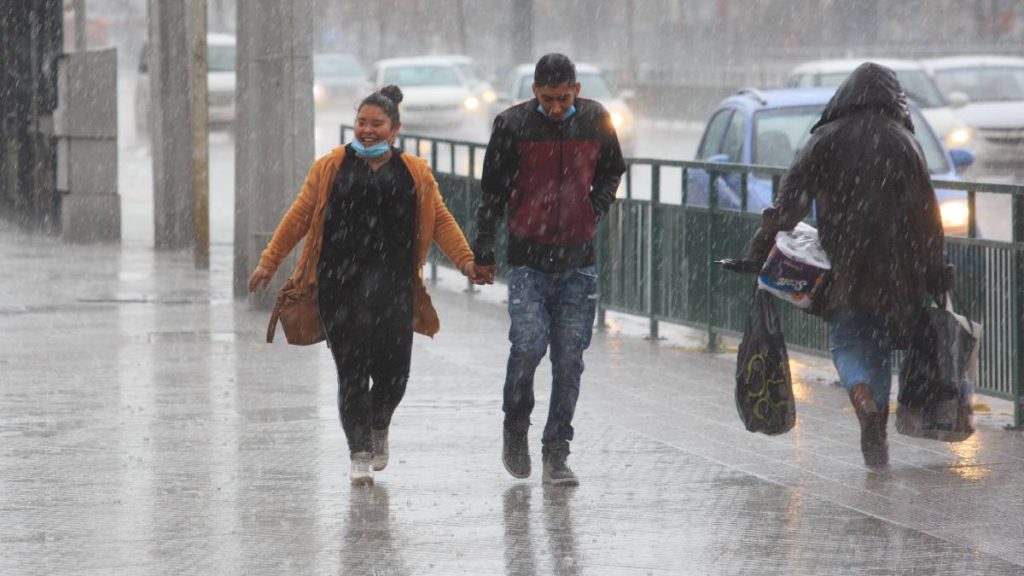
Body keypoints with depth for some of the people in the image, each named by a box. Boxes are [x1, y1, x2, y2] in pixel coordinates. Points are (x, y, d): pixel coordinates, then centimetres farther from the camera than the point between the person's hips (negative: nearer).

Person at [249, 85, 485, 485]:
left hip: (391, 283, 0)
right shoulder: (330, 168, 10)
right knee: (351, 368, -4)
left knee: (392, 368, -7)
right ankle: (360, 453, 1)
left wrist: (466, 260, 1)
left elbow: (441, 221, 14)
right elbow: (298, 218, 11)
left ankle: (379, 426, 24)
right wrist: (268, 264, 8)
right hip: (339, 283, 0)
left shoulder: (415, 173, 13)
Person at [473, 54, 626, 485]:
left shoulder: (596, 121, 3)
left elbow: (612, 170, 22)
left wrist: (597, 205, 5)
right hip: (528, 259, -2)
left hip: (579, 260, 2)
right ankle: (515, 424, 12)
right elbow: (492, 192, 2)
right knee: (528, 345, -15)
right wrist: (483, 253, 3)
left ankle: (556, 453, 9)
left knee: (569, 359, 2)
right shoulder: (512, 125, -4)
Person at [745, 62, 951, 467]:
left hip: (842, 266, -1)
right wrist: (937, 273, 4)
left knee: (847, 343, 4)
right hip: (895, 267, 1)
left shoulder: (826, 140, 1)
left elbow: (792, 196, -8)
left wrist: (764, 244, -8)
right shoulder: (903, 143, 2)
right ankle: (877, 435, 13)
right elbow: (926, 211, 1)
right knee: (881, 345, 14)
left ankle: (865, 403, -26)